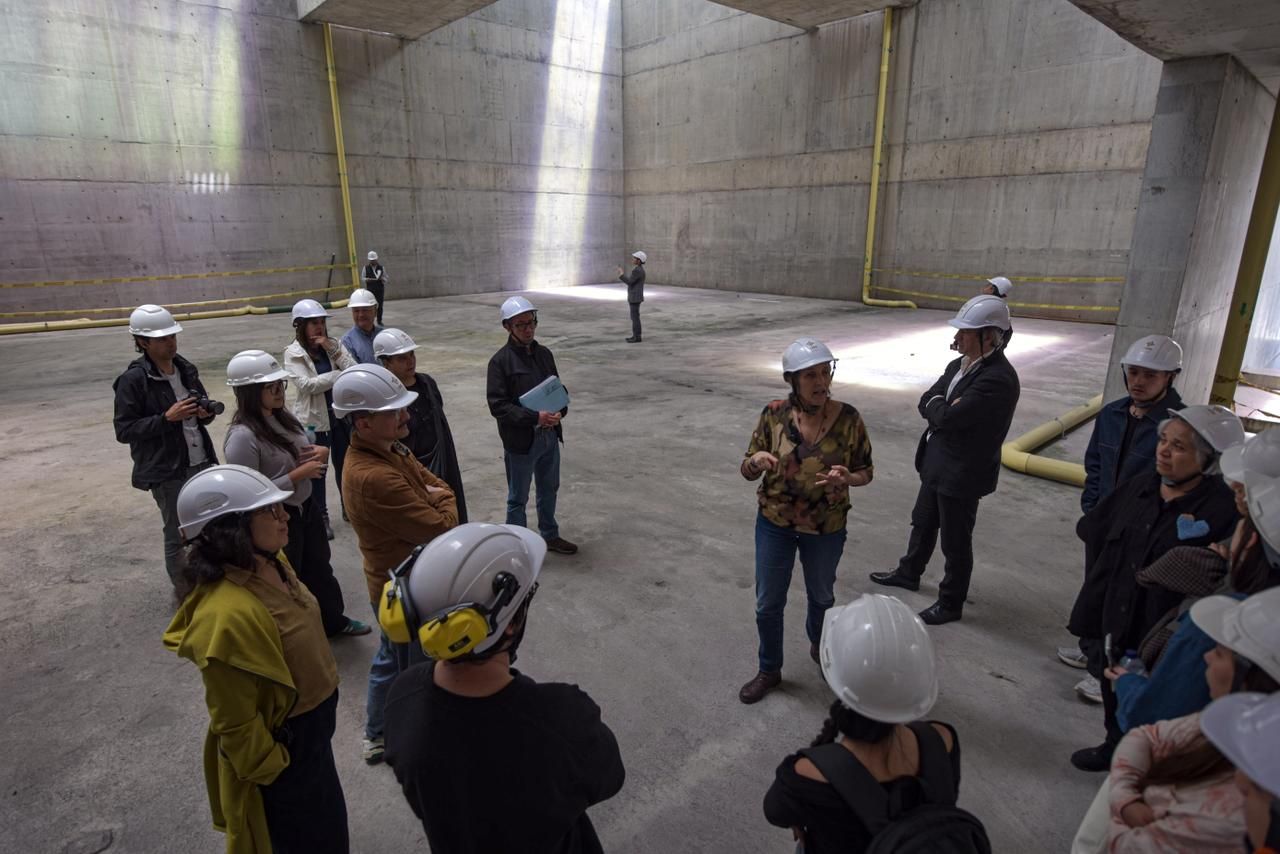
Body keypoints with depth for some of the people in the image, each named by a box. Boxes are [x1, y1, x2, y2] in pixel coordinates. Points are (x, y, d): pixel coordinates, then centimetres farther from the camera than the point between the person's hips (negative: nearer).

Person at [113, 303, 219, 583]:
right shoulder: (133, 380, -11)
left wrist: (206, 412, -4)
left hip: (203, 464, 6)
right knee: (178, 537, 5)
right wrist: (167, 418, -21)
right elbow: (123, 431, -11)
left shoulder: (185, 368, 7)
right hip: (167, 472, -6)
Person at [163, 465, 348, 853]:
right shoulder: (229, 615, -37)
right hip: (283, 745, -8)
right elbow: (236, 723, -26)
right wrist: (272, 773, -14)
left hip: (311, 724, 8)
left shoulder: (269, 563, -8)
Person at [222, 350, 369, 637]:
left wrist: (320, 452, -10)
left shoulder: (283, 416, -2)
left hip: (306, 507, 8)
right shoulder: (243, 436, -26)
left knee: (320, 568, 25)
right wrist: (299, 473, -26)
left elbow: (302, 453, 13)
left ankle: (333, 621, 47)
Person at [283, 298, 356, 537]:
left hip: (340, 413, 4)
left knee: (344, 463, 16)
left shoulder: (334, 345, 3)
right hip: (313, 418, -3)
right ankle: (320, 517, 21)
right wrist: (340, 375, -15)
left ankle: (349, 507, 34)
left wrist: (332, 349, -16)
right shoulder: (293, 353, -7)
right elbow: (306, 384, -19)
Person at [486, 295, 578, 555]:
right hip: (520, 440, -6)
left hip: (549, 436, 6)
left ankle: (550, 535, 40)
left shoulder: (544, 354, 5)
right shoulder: (500, 361, -13)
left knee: (549, 490, 21)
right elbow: (497, 406, -17)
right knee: (518, 498, 9)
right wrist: (535, 418, -25)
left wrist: (560, 411, -9)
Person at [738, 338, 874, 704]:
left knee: (821, 596, 24)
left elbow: (867, 471, -3)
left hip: (826, 527, 0)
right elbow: (747, 470, -6)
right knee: (768, 603, 12)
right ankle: (769, 671, 37)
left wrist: (847, 478, -26)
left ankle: (819, 646, 56)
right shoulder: (774, 414, -14)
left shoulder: (848, 418, -15)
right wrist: (757, 460, -30)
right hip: (774, 523, 0)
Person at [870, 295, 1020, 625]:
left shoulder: (998, 379, -26)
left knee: (955, 542, 9)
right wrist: (942, 408, -15)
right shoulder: (959, 365, 4)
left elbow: (948, 417, -30)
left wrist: (937, 405, -9)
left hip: (962, 473, -9)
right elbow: (925, 403, 5)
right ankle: (909, 573, 48)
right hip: (936, 464, 9)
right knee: (923, 523, 26)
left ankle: (950, 603, 28)